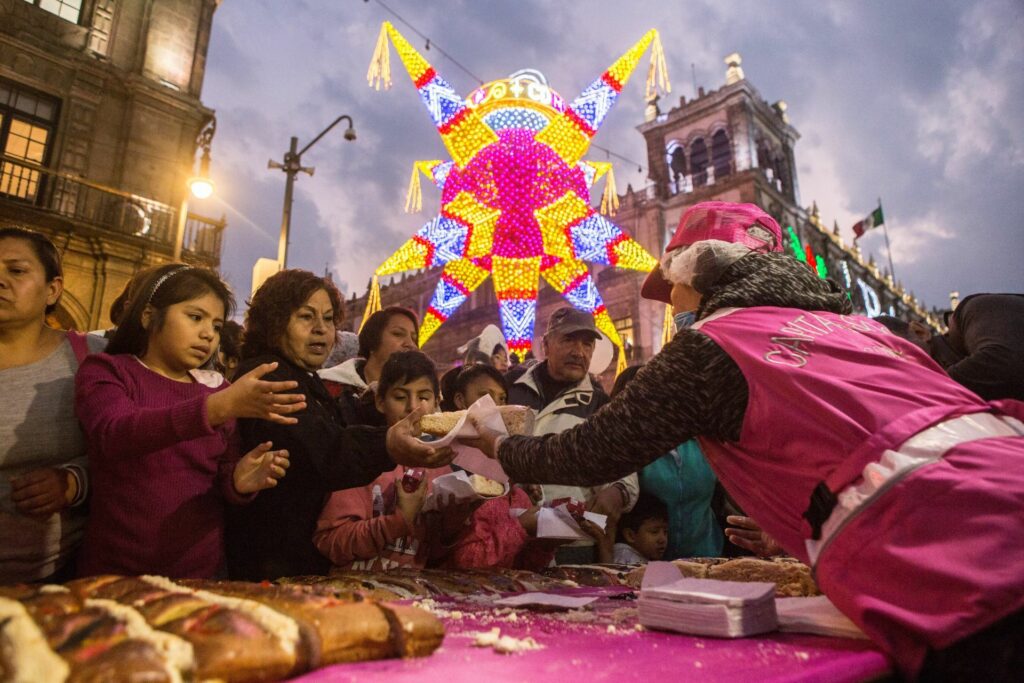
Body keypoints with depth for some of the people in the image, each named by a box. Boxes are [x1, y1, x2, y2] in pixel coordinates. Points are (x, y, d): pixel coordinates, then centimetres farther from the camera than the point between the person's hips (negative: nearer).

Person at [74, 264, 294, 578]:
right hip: (115, 573, -3)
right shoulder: (104, 371, -5)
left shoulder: (217, 388, 5)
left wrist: (239, 482, -20)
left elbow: (221, 481, 3)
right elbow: (113, 435, -26)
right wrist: (218, 407, -40)